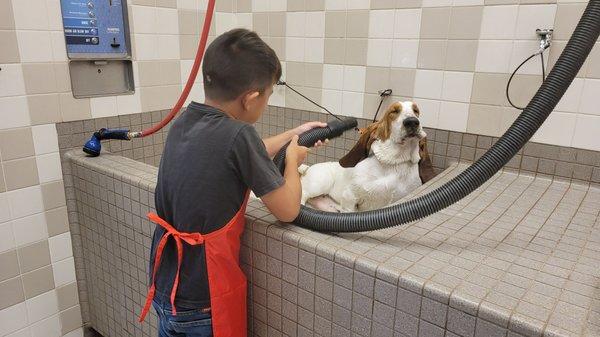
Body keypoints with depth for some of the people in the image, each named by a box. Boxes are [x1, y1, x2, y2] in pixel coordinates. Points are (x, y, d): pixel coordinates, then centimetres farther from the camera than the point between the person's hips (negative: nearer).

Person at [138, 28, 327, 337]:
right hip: (202, 305, -6)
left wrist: (292, 135, 20)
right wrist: (293, 158, 2)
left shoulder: (184, 122, -4)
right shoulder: (237, 134, -26)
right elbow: (288, 210, -15)